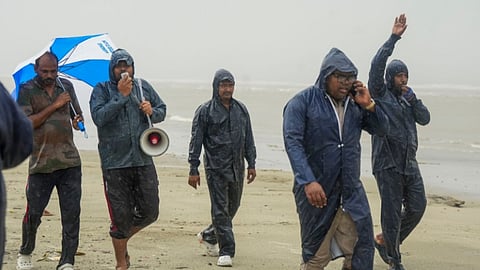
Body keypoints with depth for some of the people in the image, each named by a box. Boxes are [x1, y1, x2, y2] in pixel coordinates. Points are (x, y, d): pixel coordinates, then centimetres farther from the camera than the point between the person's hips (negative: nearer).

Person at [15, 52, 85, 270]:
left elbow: (76, 114, 24)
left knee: (71, 213, -5)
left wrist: (78, 121, 1)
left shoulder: (66, 86, 12)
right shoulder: (27, 91, -1)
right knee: (34, 212, 1)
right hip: (40, 162, -3)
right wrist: (54, 106, -15)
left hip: (69, 161, 3)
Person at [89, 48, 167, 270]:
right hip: (115, 163, -4)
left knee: (149, 212, 6)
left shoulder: (143, 86, 8)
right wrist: (121, 95, -20)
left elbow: (162, 110, 16)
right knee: (121, 216, 2)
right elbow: (99, 117, -18)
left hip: (143, 160, 4)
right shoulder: (101, 90, -3)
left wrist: (152, 111, -7)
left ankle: (122, 239, 33)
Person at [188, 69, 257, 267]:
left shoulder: (241, 109, 10)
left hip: (237, 168, 5)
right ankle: (226, 251, -3)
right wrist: (193, 170, -8)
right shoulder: (205, 111, -4)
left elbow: (248, 139, 16)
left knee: (232, 207, 13)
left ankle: (209, 236, 35)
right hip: (216, 167, -5)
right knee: (220, 209, -5)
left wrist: (251, 164, 11)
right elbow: (196, 141, -4)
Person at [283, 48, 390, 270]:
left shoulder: (354, 103, 9)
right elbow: (293, 143, -17)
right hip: (316, 191, -4)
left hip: (352, 191, 5)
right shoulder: (302, 102, -7)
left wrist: (369, 105, -4)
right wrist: (308, 181, -28)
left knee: (361, 250, 0)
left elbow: (382, 130, 15)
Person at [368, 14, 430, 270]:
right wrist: (393, 38, -19)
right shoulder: (380, 93, -1)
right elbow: (377, 65, -15)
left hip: (409, 161, 6)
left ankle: (385, 240, 23)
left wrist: (412, 97, -5)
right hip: (387, 162, -6)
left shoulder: (407, 99, 17)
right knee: (392, 211, -3)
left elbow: (425, 119, 7)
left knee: (417, 207, 3)